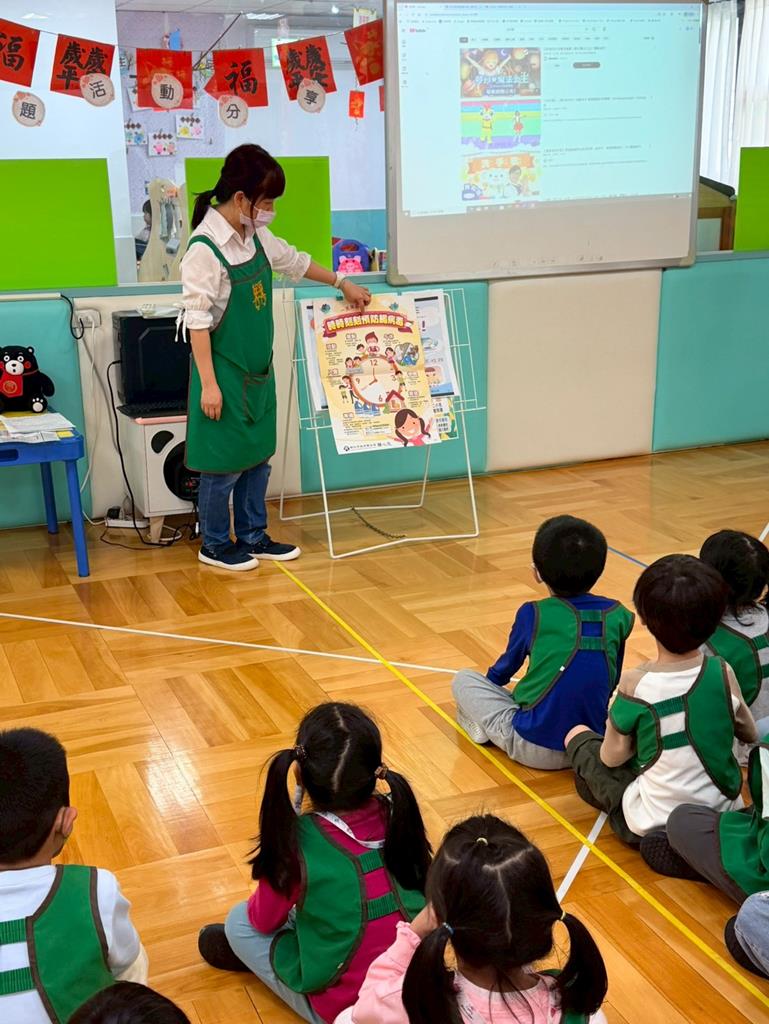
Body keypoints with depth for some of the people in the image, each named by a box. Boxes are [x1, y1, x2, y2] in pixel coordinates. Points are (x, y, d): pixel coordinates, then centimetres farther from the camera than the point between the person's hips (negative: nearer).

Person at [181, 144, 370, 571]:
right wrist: (208, 383, -20)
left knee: (258, 455, 15)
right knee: (226, 461, 3)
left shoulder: (255, 236, 4)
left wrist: (342, 283, 31)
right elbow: (197, 320, -20)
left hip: (258, 370, 8)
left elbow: (294, 261, 23)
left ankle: (253, 536, 28)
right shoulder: (204, 249, -20)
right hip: (225, 373, -8)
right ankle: (214, 545, 19)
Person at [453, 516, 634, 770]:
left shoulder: (532, 614, -10)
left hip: (535, 749, -3)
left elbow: (507, 667, 9)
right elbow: (613, 683, 12)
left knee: (463, 679, 14)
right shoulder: (618, 615, -2)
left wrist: (492, 680, 32)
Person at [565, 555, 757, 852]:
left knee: (577, 735, 14)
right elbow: (749, 734, 5)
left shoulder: (634, 684, -19)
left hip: (650, 823, -3)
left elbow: (612, 758, -10)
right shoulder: (723, 674, -11)